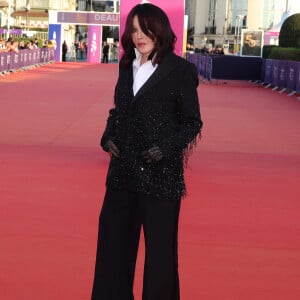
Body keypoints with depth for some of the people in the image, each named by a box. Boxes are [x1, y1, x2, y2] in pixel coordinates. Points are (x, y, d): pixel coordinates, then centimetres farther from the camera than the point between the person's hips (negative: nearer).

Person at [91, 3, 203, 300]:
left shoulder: (180, 70, -8)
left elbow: (192, 122, -5)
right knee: (113, 240, 13)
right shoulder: (127, 66, 9)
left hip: (160, 173, -6)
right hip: (123, 170, 6)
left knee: (160, 246, 6)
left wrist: (167, 147, -19)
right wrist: (108, 137, -1)